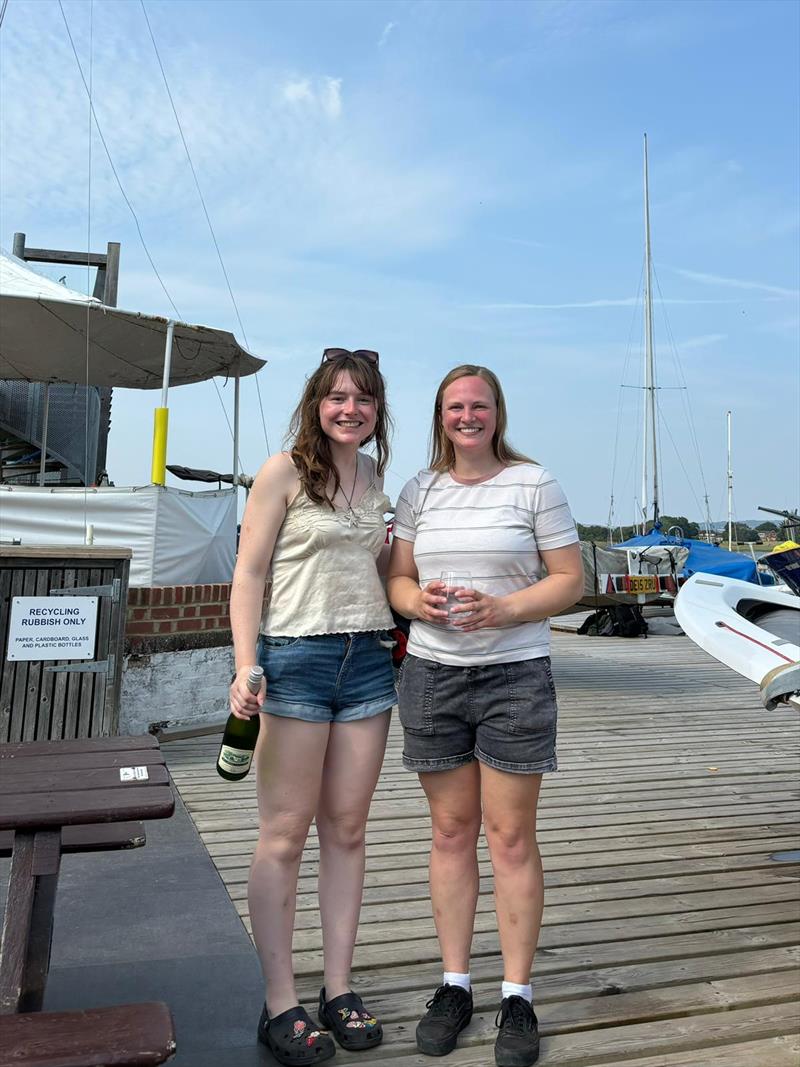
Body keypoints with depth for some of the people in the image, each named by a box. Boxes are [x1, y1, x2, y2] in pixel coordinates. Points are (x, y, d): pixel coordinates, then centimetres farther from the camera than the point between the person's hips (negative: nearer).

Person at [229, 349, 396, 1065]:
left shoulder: (376, 477, 13)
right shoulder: (284, 472, -2)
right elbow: (248, 576, -5)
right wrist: (247, 669, -15)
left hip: (368, 659, 5)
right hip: (296, 657, -5)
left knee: (347, 830, 10)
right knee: (284, 834, 2)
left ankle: (339, 991, 22)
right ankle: (281, 1006, 14)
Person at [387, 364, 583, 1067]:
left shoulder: (534, 484, 0)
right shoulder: (419, 491, 9)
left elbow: (570, 580, -2)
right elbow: (397, 579, 11)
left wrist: (502, 609, -17)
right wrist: (418, 600, -12)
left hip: (515, 675, -3)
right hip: (432, 674, 3)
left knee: (512, 836, 3)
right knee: (450, 831, 10)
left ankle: (518, 996, 19)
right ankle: (455, 984, 25)